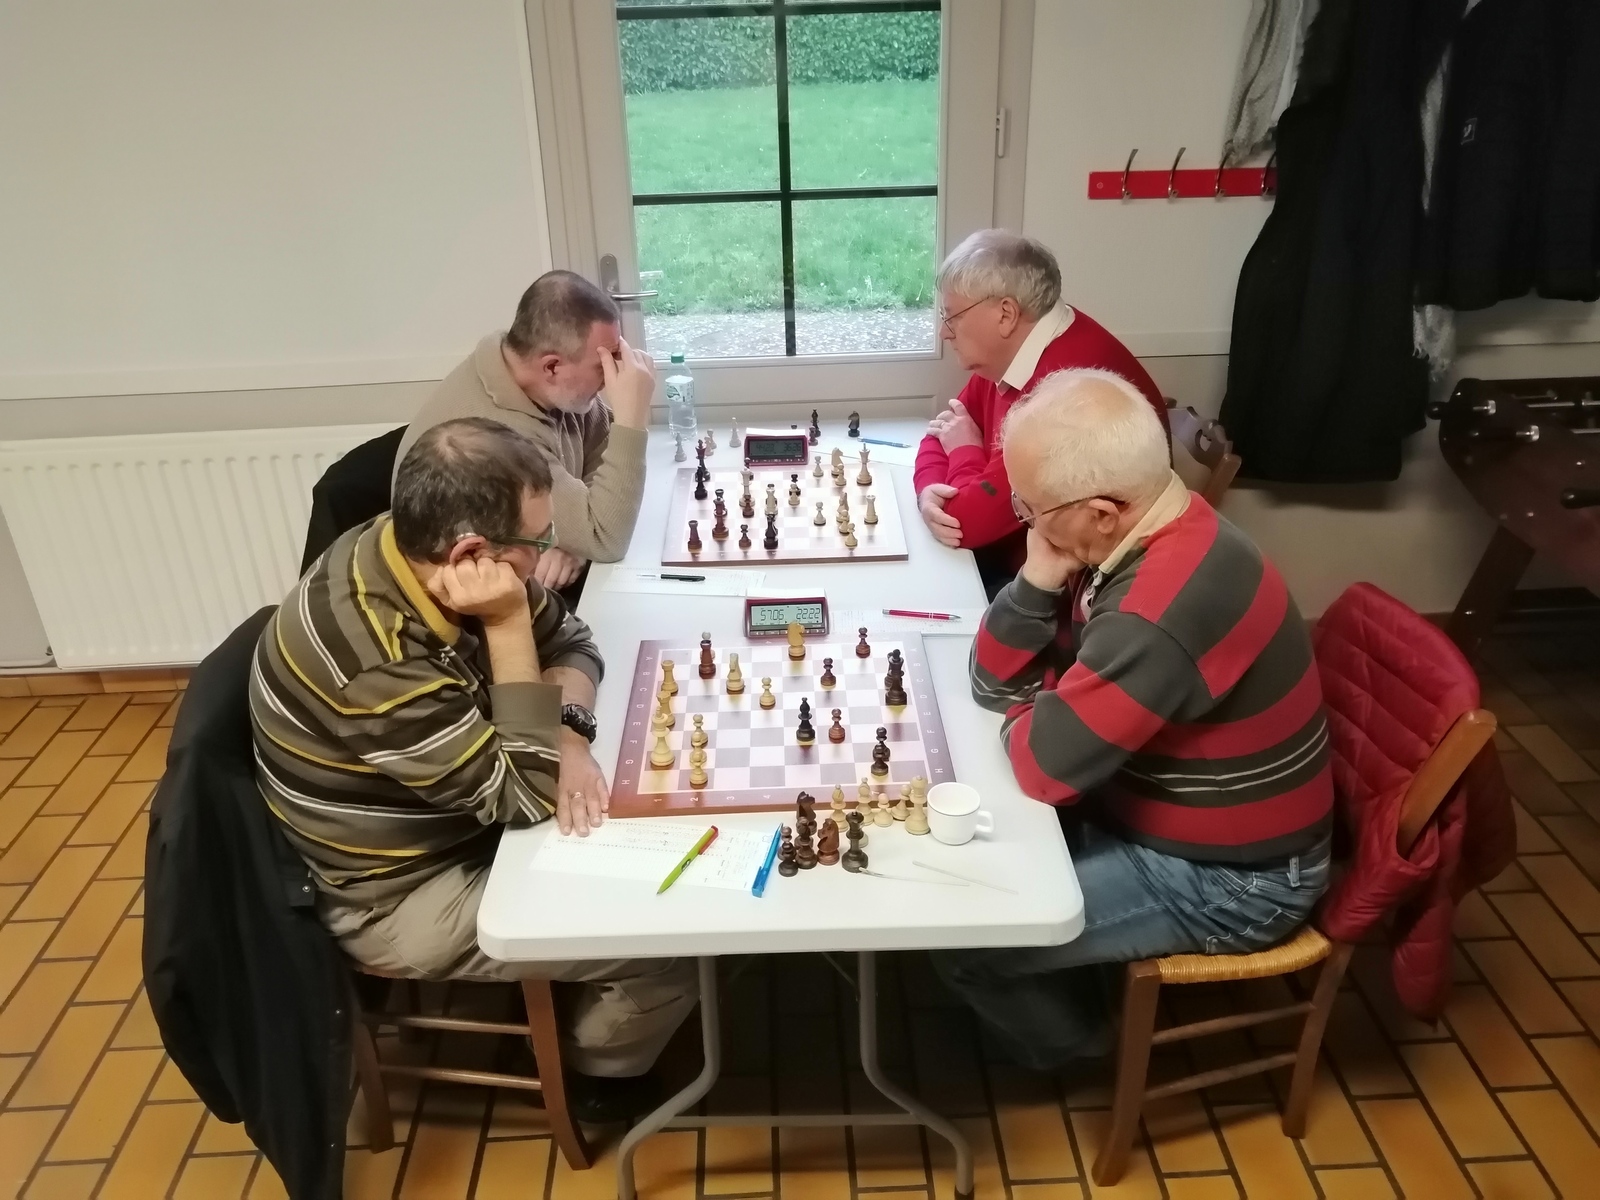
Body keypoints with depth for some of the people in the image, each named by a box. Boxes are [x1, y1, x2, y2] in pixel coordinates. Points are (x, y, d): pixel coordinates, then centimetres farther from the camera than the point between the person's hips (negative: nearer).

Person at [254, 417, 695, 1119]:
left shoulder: (417, 556, -13)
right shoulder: (373, 654, -38)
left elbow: (570, 640, -1)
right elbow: (526, 796, -28)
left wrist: (567, 731, -21)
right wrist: (508, 628, -33)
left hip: (468, 820, 8)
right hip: (405, 897, -8)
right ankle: (602, 1069, 20)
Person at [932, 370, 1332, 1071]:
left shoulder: (1159, 612, -36)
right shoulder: (1141, 535, -5)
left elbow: (1045, 766, -28)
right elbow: (995, 679, 0)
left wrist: (1027, 713, -7)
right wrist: (1037, 583, -18)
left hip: (1227, 879, -9)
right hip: (1161, 814, 9)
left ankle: (1065, 1039, 22)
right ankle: (1070, 997, 31)